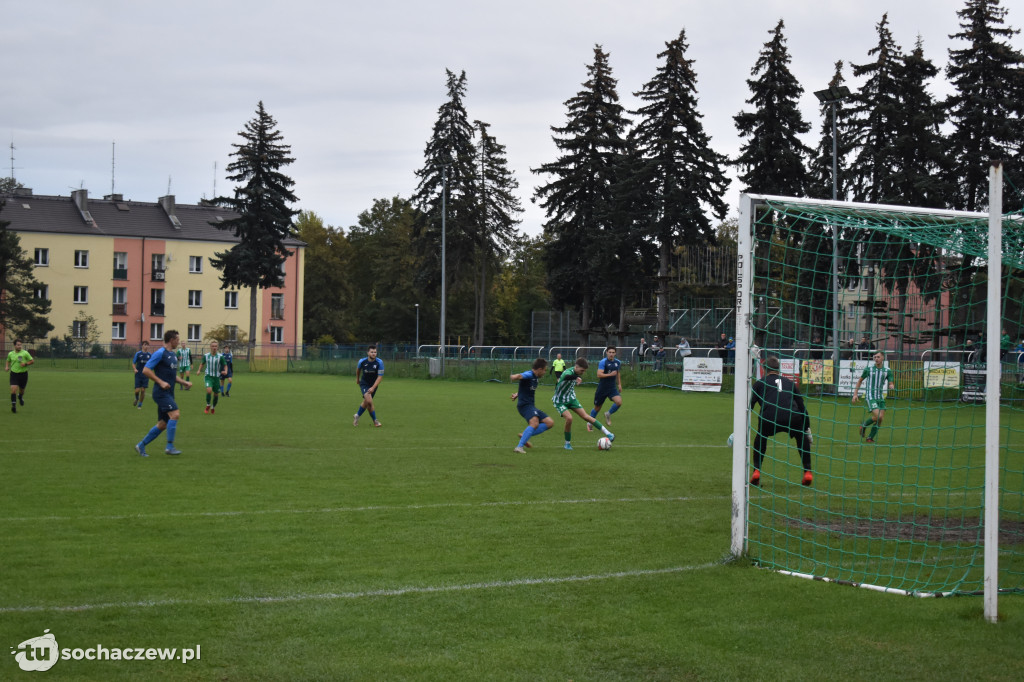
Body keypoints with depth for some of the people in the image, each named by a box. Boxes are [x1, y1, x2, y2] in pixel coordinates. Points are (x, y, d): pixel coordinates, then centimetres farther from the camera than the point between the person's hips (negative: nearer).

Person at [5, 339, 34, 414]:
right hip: (14, 373, 0)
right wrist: (6, 367, 2)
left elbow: (32, 361, -3)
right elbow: (8, 361, 22)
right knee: (13, 389, -16)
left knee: (21, 390, 14)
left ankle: (20, 397, 49)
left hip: (23, 373, 0)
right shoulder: (10, 354, 2)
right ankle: (13, 405, -13)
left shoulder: (25, 353, -7)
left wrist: (26, 364, -19)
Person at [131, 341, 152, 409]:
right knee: (137, 390, -7)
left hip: (146, 375, 2)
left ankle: (140, 404, 14)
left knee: (143, 390, -2)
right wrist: (134, 369, -18)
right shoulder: (138, 354, -2)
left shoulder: (150, 355, 5)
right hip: (138, 375, -2)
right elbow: (133, 363, 1)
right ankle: (137, 399, 27)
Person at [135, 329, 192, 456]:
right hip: (161, 392, -9)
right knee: (175, 414, -22)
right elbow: (146, 370, -13)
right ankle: (170, 446, -17)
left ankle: (141, 445, 18)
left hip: (169, 393, 9)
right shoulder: (160, 353, -10)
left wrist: (184, 382, 13)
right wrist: (161, 382, -18)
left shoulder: (173, 355, 18)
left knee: (162, 424, 8)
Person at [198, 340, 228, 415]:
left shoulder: (220, 357, -5)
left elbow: (225, 366, 0)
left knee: (216, 394, 7)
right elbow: (202, 364, 16)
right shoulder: (206, 356, 0)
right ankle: (208, 406, -2)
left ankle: (213, 407, 33)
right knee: (209, 390, -24)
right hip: (208, 376, -1)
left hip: (216, 377, 1)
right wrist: (199, 370, -1)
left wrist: (225, 371, -21)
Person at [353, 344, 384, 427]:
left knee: (366, 402, 10)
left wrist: (373, 388, -27)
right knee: (369, 401, -23)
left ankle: (357, 416, 36)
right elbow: (358, 369, 11)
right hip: (364, 384, -2)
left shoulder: (379, 362, -17)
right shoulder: (362, 361, -13)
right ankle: (375, 421, -8)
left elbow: (380, 377, -17)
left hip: (373, 385, 2)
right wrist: (357, 379, 25)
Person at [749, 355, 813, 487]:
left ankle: (756, 472, 21)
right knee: (801, 437, 32)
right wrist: (807, 428, 41)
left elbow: (749, 406, 20)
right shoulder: (789, 382, 30)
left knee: (761, 437, 32)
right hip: (792, 419, 1)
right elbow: (802, 406, 31)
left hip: (769, 419, -1)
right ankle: (807, 472, 23)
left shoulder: (760, 383, 24)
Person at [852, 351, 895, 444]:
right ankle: (864, 425, 7)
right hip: (870, 397, -4)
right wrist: (855, 394, 4)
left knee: (880, 419, -3)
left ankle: (870, 438, 14)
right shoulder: (868, 369, 0)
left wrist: (891, 387, -19)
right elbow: (860, 381, 11)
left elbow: (890, 384, 6)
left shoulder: (887, 371, 6)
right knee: (878, 416, -20)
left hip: (880, 397, 4)